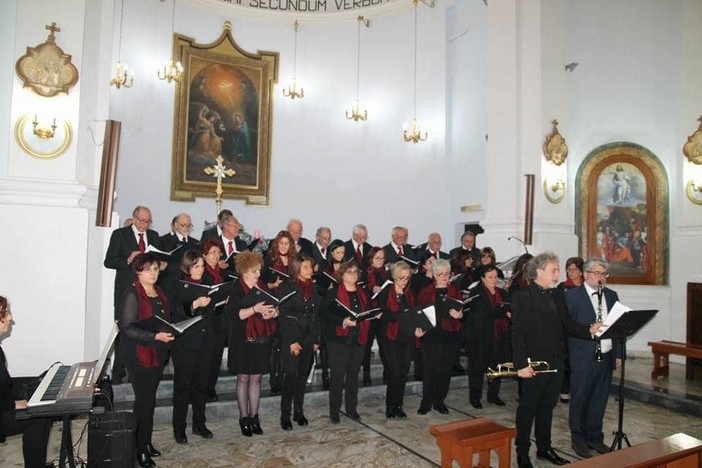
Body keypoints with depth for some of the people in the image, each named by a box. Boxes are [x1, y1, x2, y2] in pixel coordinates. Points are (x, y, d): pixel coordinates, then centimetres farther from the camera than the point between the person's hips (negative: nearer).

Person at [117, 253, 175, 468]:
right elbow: (126, 328, -19)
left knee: (150, 399, 15)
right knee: (144, 400, 0)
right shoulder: (132, 295, -13)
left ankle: (147, 442, 28)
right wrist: (155, 336, -24)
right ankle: (141, 449, 14)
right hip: (139, 355, -7)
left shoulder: (159, 293, 11)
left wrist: (169, 332, 5)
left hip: (157, 354, 7)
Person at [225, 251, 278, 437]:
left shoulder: (262, 287, 11)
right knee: (243, 379, 5)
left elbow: (273, 307, 17)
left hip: (262, 339, 5)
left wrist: (272, 312, -5)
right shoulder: (236, 289, -7)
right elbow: (232, 313, -17)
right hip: (243, 340, -5)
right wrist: (255, 309, -25)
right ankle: (244, 418, 17)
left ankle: (254, 417, 20)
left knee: (256, 378, 10)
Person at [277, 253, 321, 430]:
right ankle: (285, 415, 5)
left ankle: (299, 411, 21)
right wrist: (292, 341, -15)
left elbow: (316, 314, 12)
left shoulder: (313, 288, 11)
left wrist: (316, 339, 7)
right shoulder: (286, 287, -6)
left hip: (308, 338, 5)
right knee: (291, 375, -5)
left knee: (303, 375, 10)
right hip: (290, 338, -5)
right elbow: (283, 316, -10)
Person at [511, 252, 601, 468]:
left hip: (556, 361, 8)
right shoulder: (523, 296, -13)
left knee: (547, 407, 18)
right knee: (528, 408, 5)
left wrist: (589, 330, -7)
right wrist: (521, 364, -20)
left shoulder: (555, 297, 13)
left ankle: (544, 447, 33)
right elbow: (518, 333, -16)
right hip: (535, 362, -7)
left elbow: (567, 324, 11)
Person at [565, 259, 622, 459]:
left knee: (600, 398, 13)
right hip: (583, 357, -5)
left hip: (606, 356, 5)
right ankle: (578, 438, 20)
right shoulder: (572, 295, -6)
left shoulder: (611, 295, 11)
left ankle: (594, 436, 29)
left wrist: (618, 353, 9)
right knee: (580, 398, 6)